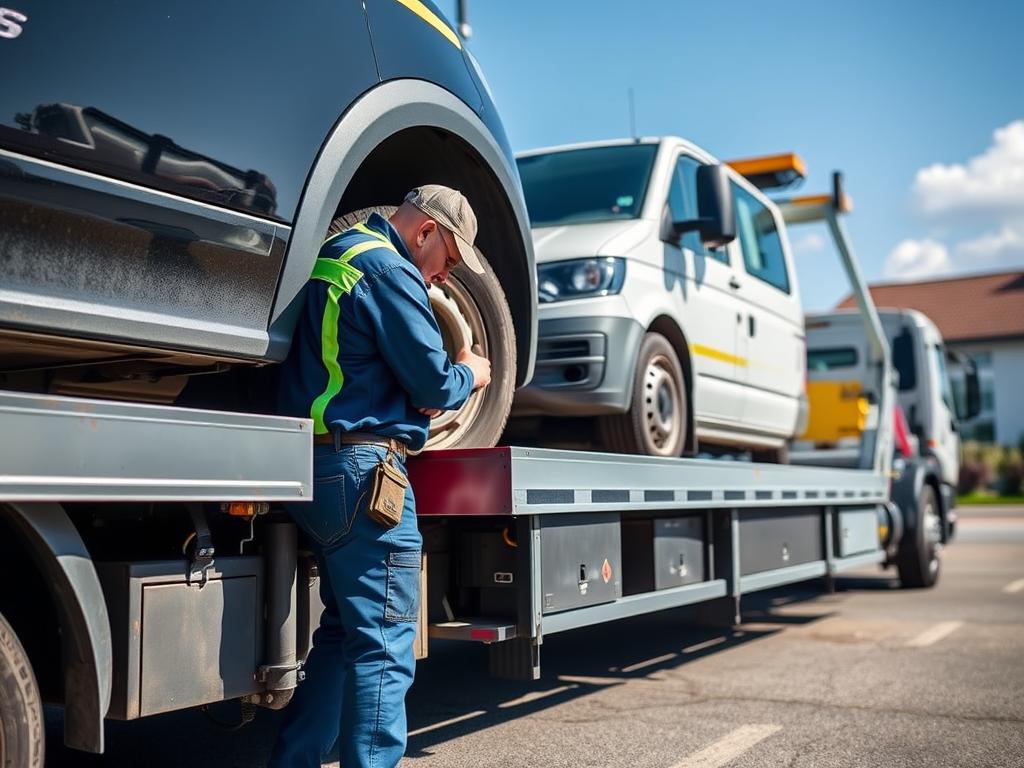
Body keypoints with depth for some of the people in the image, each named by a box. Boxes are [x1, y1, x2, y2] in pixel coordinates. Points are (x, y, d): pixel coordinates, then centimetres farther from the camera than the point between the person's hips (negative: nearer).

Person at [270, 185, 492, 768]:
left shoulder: (335, 260, 20)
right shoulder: (389, 269, -10)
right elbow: (432, 381, -12)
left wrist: (434, 387, 12)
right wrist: (470, 374, 9)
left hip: (318, 468, 10)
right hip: (362, 467, -10)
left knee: (345, 631, 19)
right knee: (385, 647, -6)